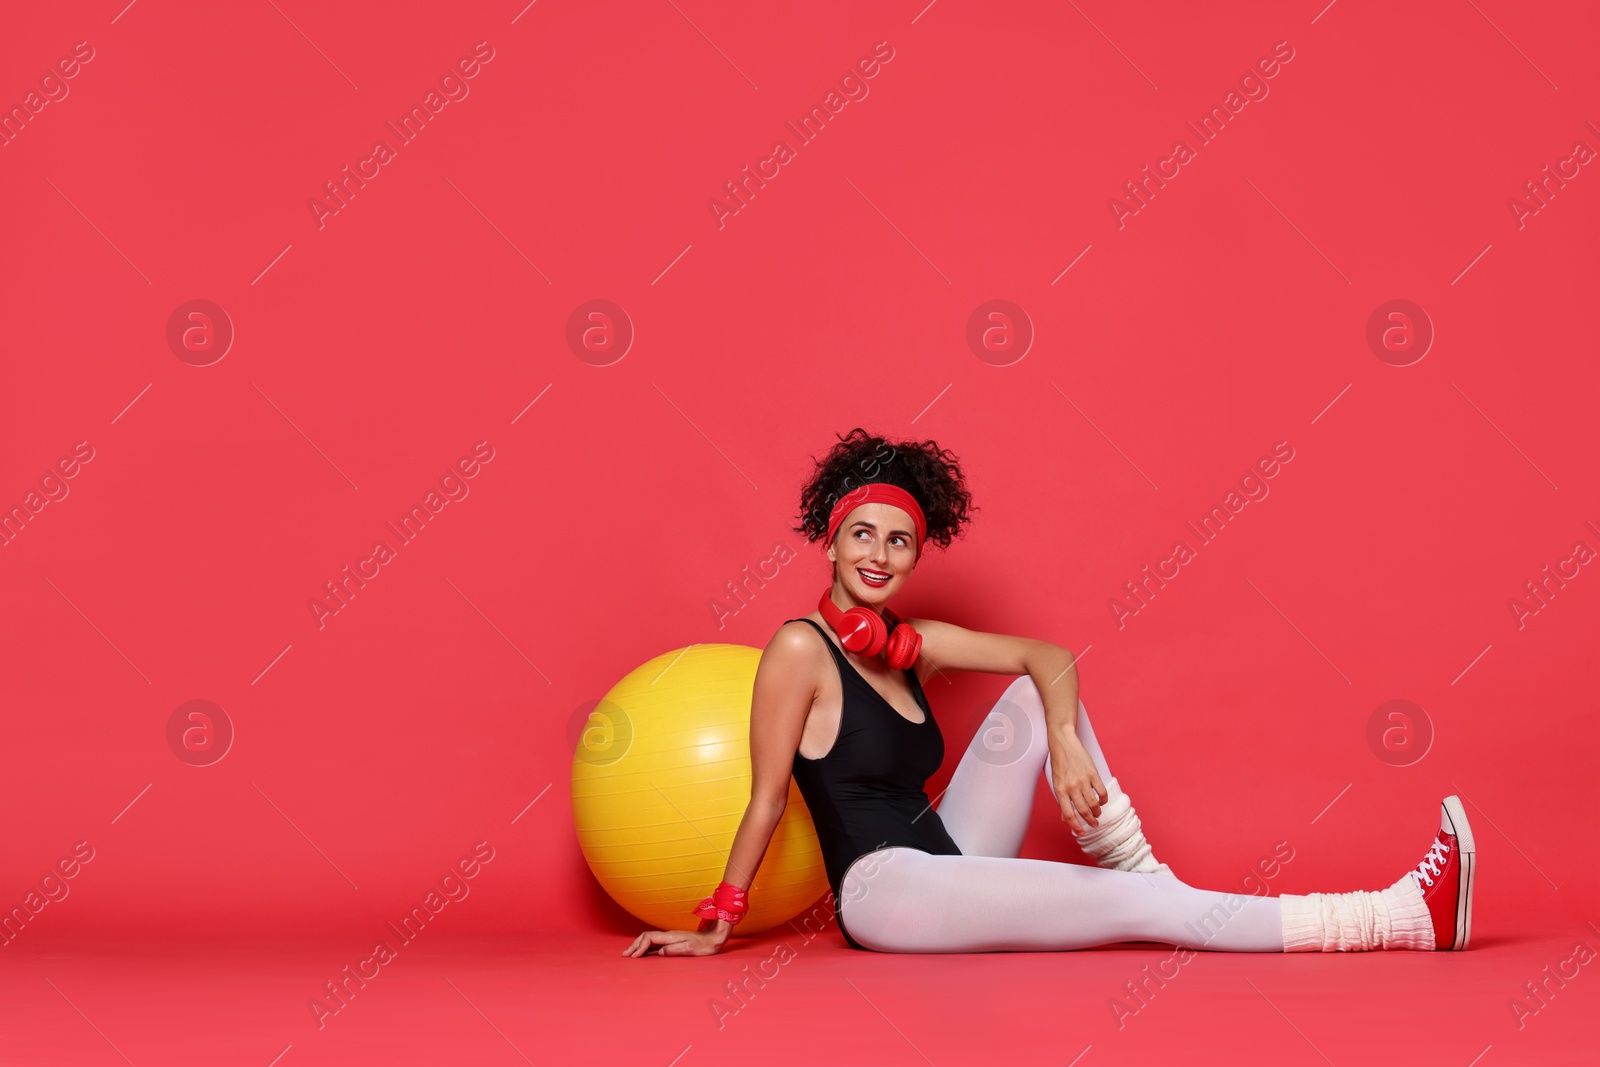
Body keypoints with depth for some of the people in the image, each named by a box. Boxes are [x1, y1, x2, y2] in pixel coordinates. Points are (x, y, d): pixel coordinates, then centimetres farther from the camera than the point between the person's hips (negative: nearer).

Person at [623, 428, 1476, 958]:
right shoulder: (801, 650, -10)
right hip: (883, 889, -8)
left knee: (1038, 696, -5)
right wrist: (715, 928, -6)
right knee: (1153, 914, -16)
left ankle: (1146, 876, -5)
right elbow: (766, 800, -7)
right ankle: (1409, 917, -19)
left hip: (949, 864, 8)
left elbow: (1049, 656, 3)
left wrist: (1065, 747, -16)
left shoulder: (913, 645, 10)